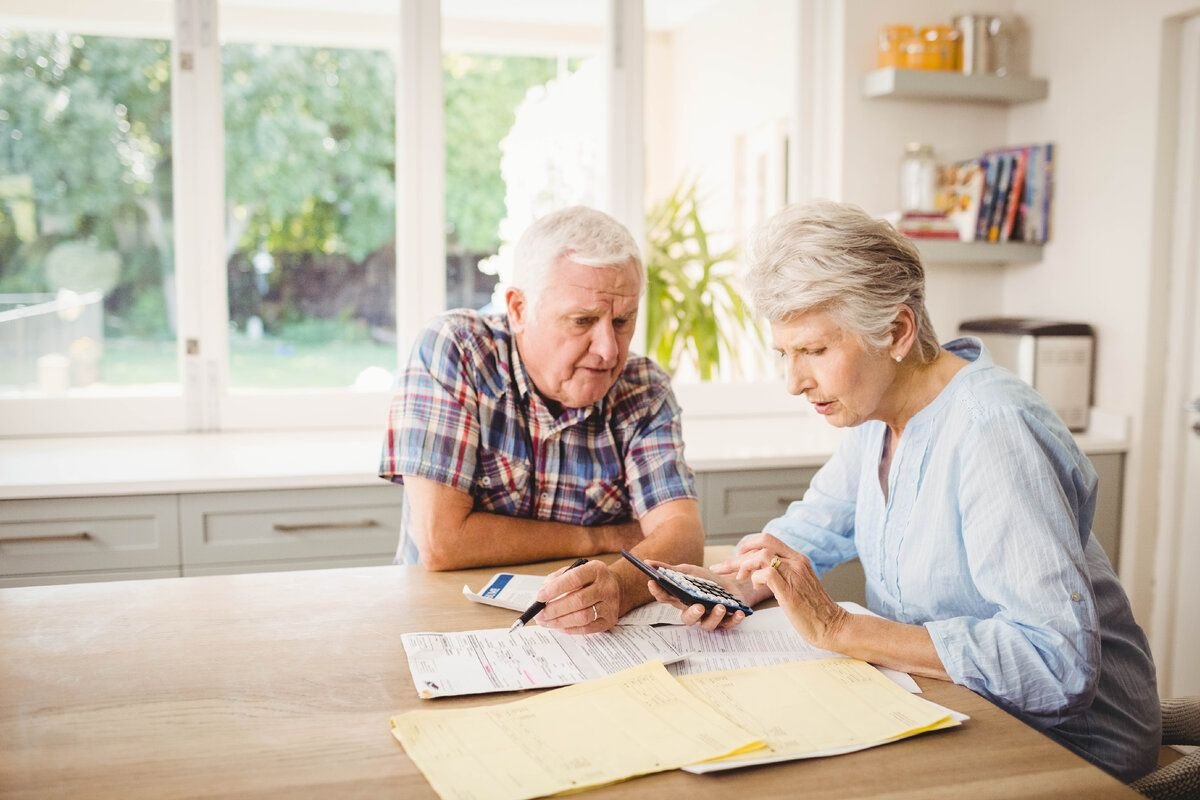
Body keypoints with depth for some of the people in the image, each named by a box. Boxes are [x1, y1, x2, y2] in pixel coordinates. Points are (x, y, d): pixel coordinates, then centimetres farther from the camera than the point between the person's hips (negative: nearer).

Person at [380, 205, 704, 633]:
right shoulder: (452, 348, -14)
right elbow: (440, 540, -20)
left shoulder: (645, 390, -3)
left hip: (598, 634, 3)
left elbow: (681, 531, -15)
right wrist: (602, 539, -11)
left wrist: (619, 585, -38)